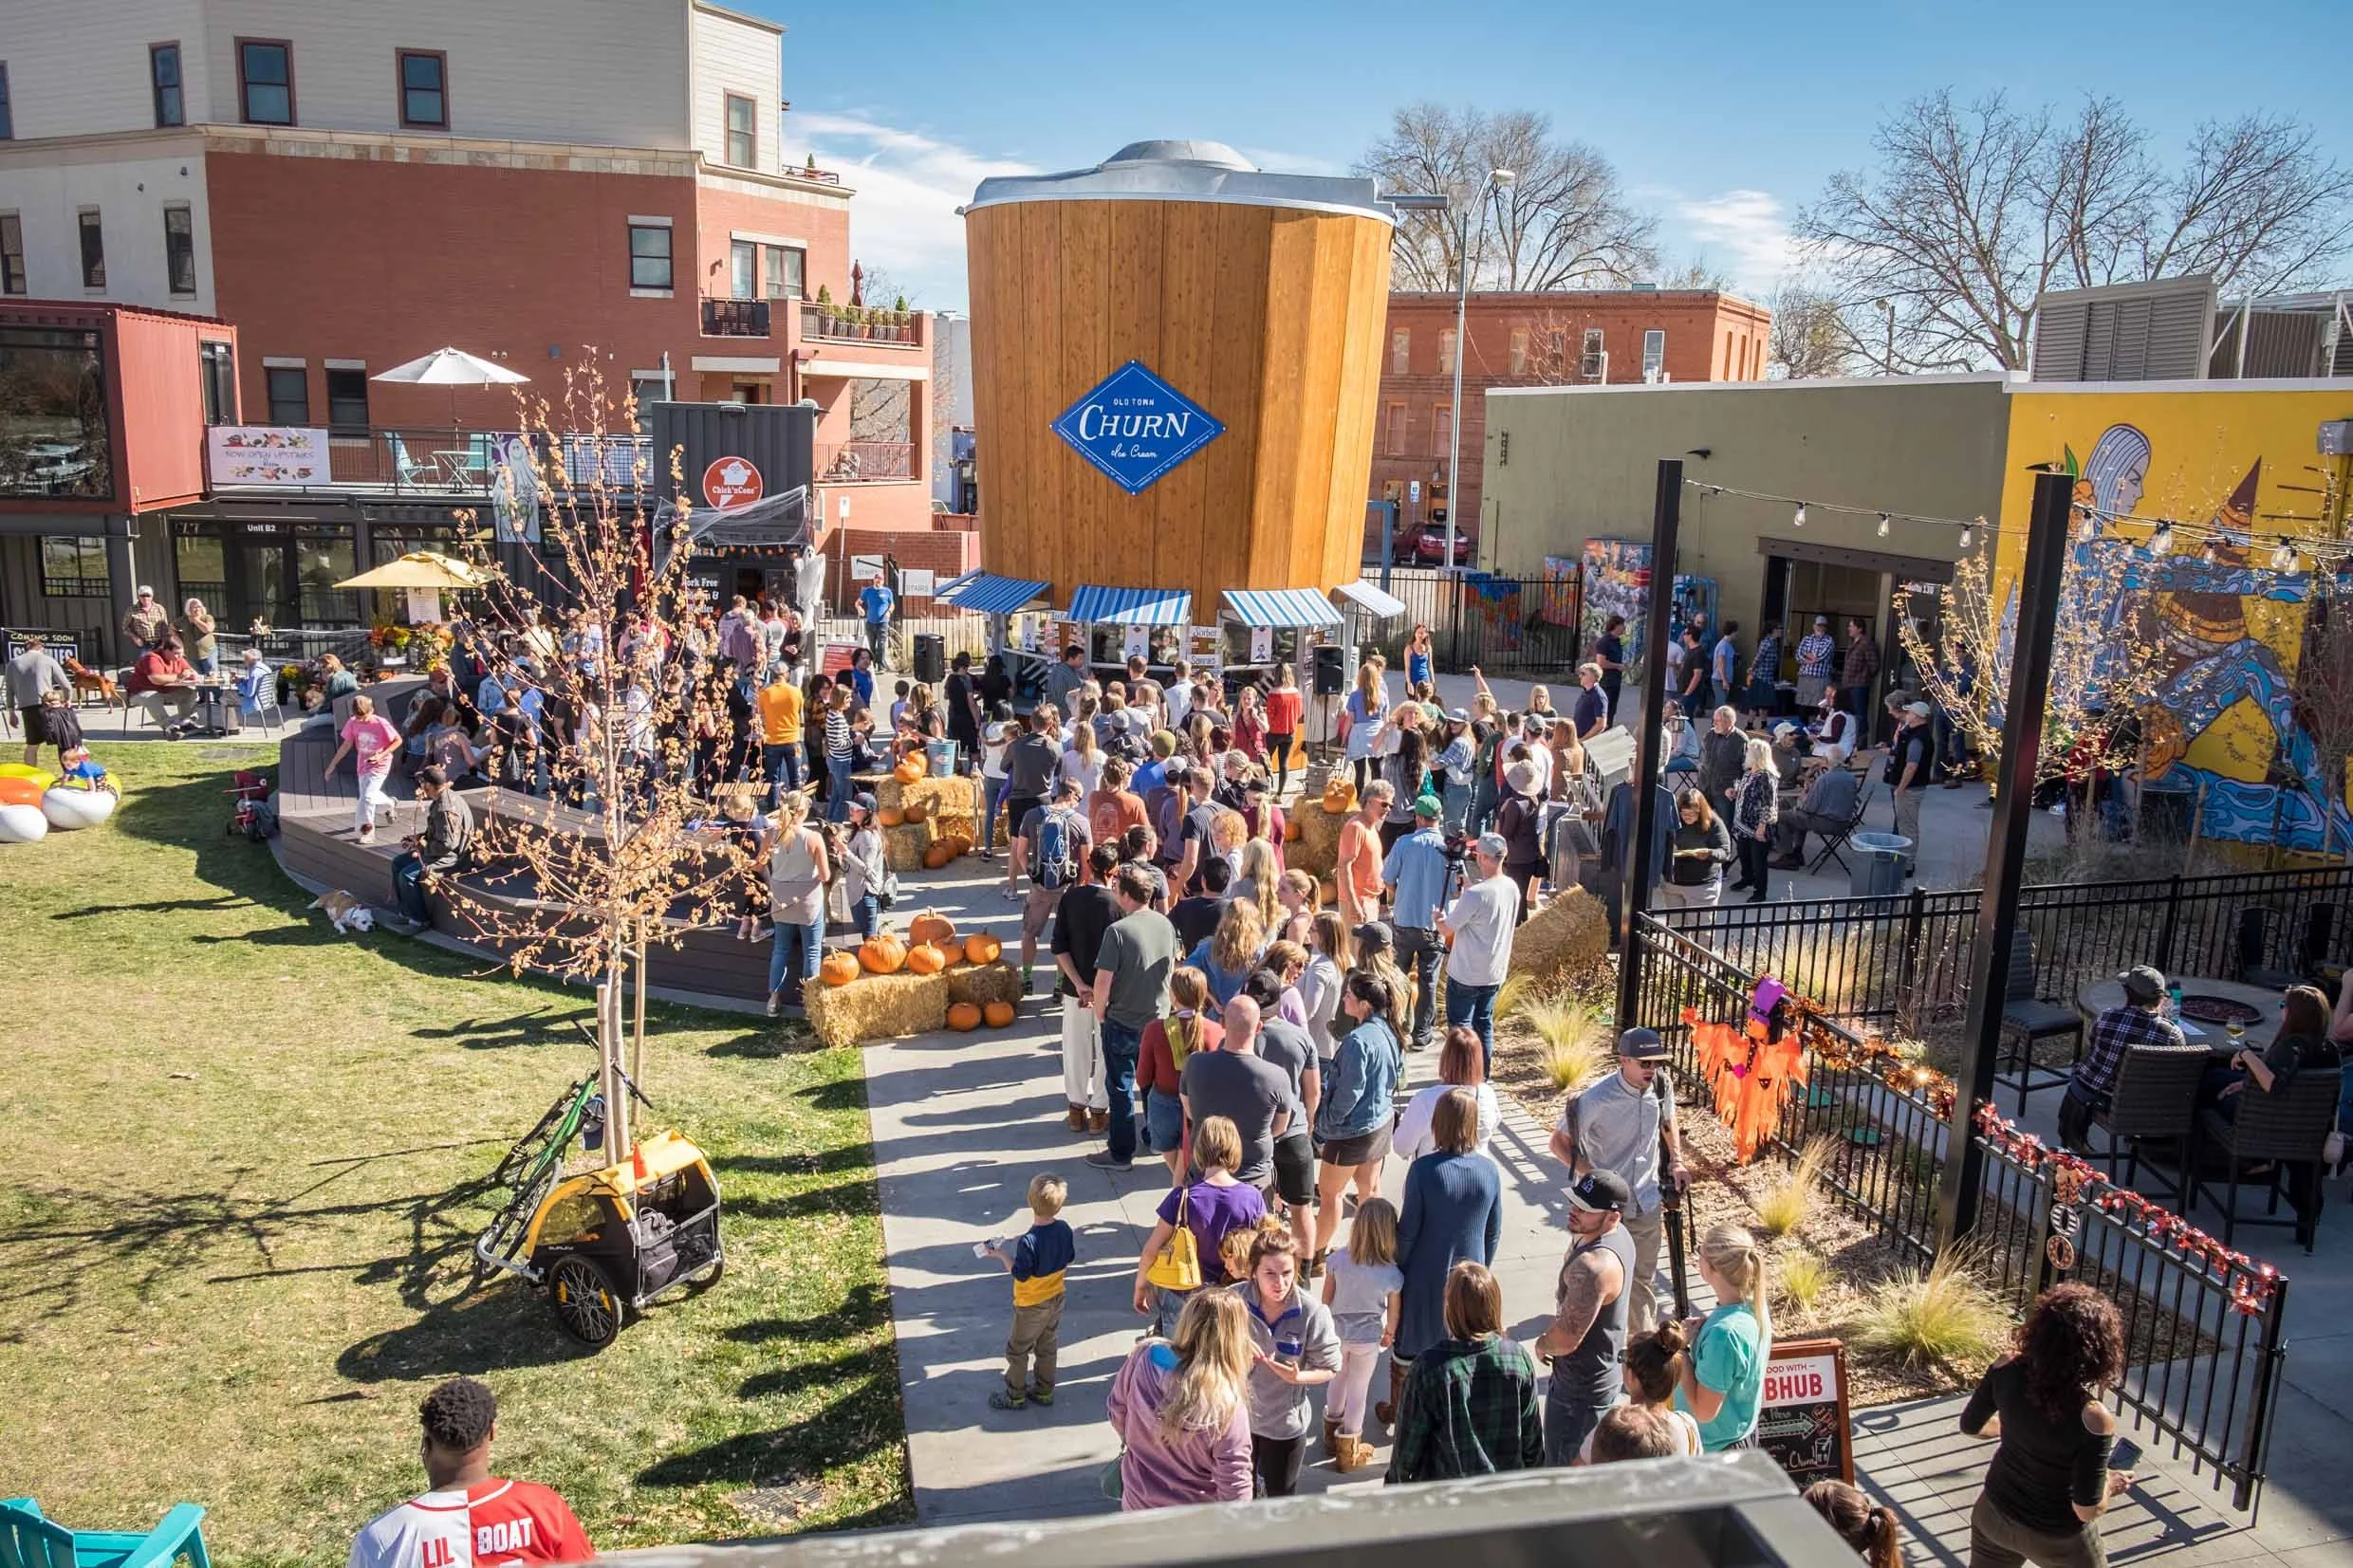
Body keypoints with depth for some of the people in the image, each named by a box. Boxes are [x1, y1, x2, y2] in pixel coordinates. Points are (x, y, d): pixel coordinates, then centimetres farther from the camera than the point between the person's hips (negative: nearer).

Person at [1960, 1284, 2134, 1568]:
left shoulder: (2007, 1369, -21)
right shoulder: (2093, 1419, -33)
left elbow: (1970, 1426, -3)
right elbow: (2087, 1510, -24)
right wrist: (2110, 1486, -4)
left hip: (1995, 1513, 4)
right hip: (2055, 1538, -4)